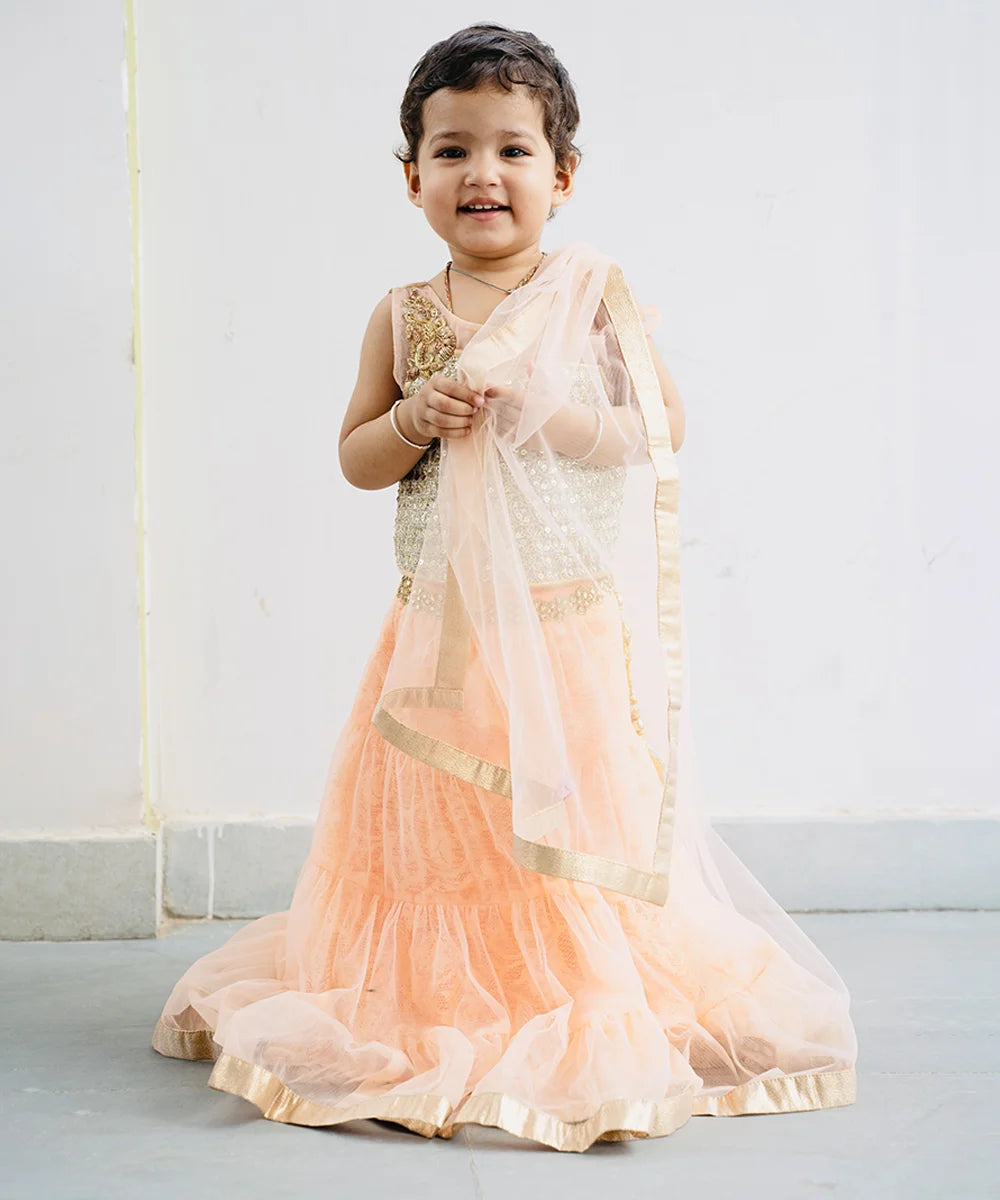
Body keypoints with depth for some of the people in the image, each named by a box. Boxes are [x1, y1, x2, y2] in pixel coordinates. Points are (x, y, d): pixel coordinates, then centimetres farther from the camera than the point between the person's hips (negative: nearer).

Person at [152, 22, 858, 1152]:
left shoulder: (595, 289, 0)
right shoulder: (404, 315, 6)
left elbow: (663, 429, -4)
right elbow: (355, 455, 8)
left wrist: (534, 410, -16)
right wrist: (417, 420, -12)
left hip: (572, 619, -2)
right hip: (443, 624, 3)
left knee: (566, 824, 1)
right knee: (434, 823, 7)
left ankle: (582, 1012, 16)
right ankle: (439, 993, 25)